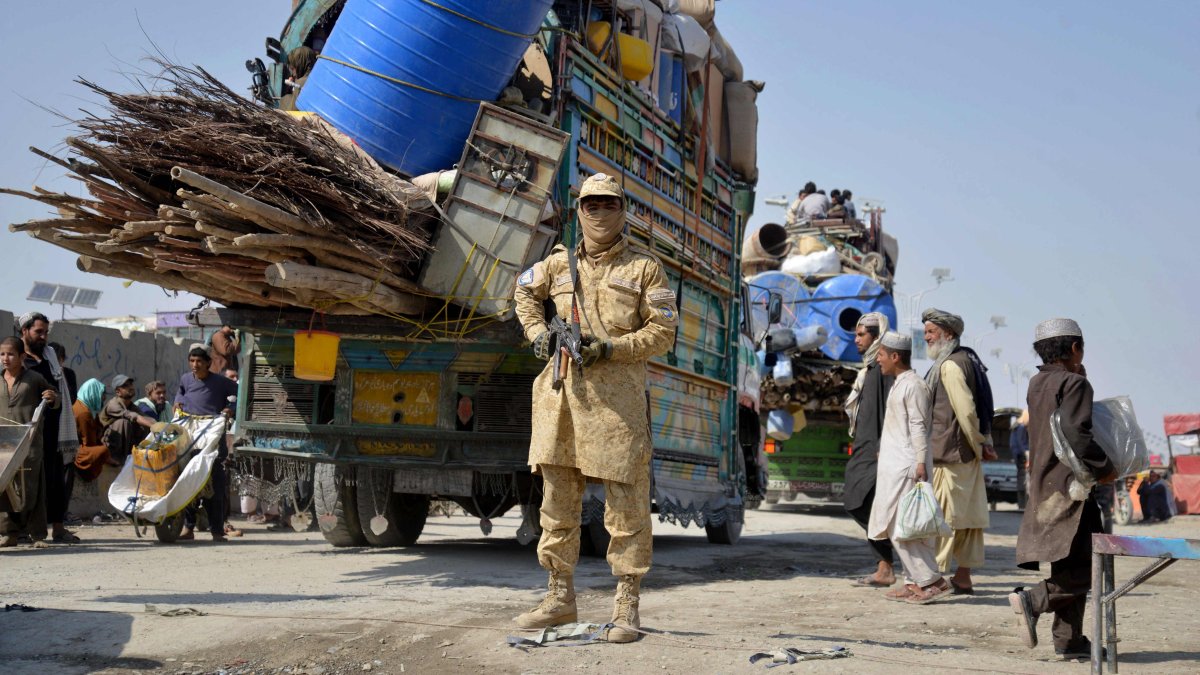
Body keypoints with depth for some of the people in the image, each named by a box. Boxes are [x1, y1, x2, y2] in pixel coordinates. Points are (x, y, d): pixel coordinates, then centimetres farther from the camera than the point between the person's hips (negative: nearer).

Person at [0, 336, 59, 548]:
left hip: (30, 442, -3)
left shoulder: (34, 378, 3)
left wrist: (52, 398, -7)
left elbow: (54, 397, 14)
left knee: (31, 487, -2)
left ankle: (37, 534, 3)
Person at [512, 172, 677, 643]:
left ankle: (627, 607, 4)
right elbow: (524, 292, 33)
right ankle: (561, 597, 21)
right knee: (558, 499, 9)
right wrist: (537, 332, 15)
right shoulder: (558, 264, 15)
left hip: (618, 396, -4)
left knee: (625, 505, -3)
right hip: (560, 392, 4)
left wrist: (609, 348, -12)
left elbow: (662, 332, 0)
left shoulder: (645, 268, 4)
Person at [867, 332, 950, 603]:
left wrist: (920, 464, -20)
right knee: (898, 528, 10)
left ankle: (932, 580, -8)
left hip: (906, 468, -10)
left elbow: (919, 427, -17)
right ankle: (914, 583, 15)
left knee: (902, 527, -11)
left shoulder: (913, 385, -12)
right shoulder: (899, 384, 17)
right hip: (894, 467, 10)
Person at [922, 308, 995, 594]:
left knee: (941, 515, -6)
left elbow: (965, 411, -21)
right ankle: (963, 578, 16)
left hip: (949, 454, -10)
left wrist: (979, 445, -12)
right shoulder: (968, 359, 17)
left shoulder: (950, 365, -15)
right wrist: (984, 443, 15)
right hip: (968, 453, 10)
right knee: (969, 514, 10)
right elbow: (970, 409, 19)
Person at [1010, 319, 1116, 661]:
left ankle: (1068, 639, 11)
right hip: (1069, 489, -9)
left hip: (1043, 488, 9)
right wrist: (1104, 468, -11)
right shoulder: (1074, 384, -10)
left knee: (1070, 567, 12)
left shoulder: (1037, 383, 14)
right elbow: (1076, 434, -22)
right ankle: (1033, 599, -20)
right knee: (1084, 568, -8)